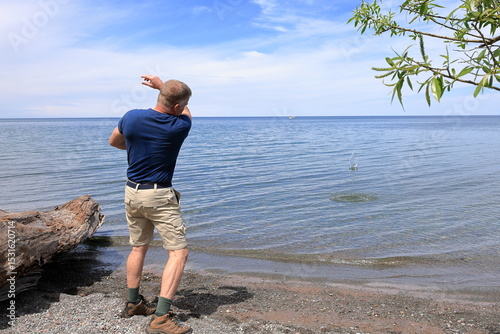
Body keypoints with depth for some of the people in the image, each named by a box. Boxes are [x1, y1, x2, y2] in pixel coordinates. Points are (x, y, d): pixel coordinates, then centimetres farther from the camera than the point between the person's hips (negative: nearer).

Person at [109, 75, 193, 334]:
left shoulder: (130, 117, -4)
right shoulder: (180, 126, -13)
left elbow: (114, 141, 15)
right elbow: (185, 111, 12)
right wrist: (162, 84, 17)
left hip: (132, 192, 6)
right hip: (159, 196, -6)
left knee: (138, 247, 21)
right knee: (178, 253, -1)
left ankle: (133, 303, 34)